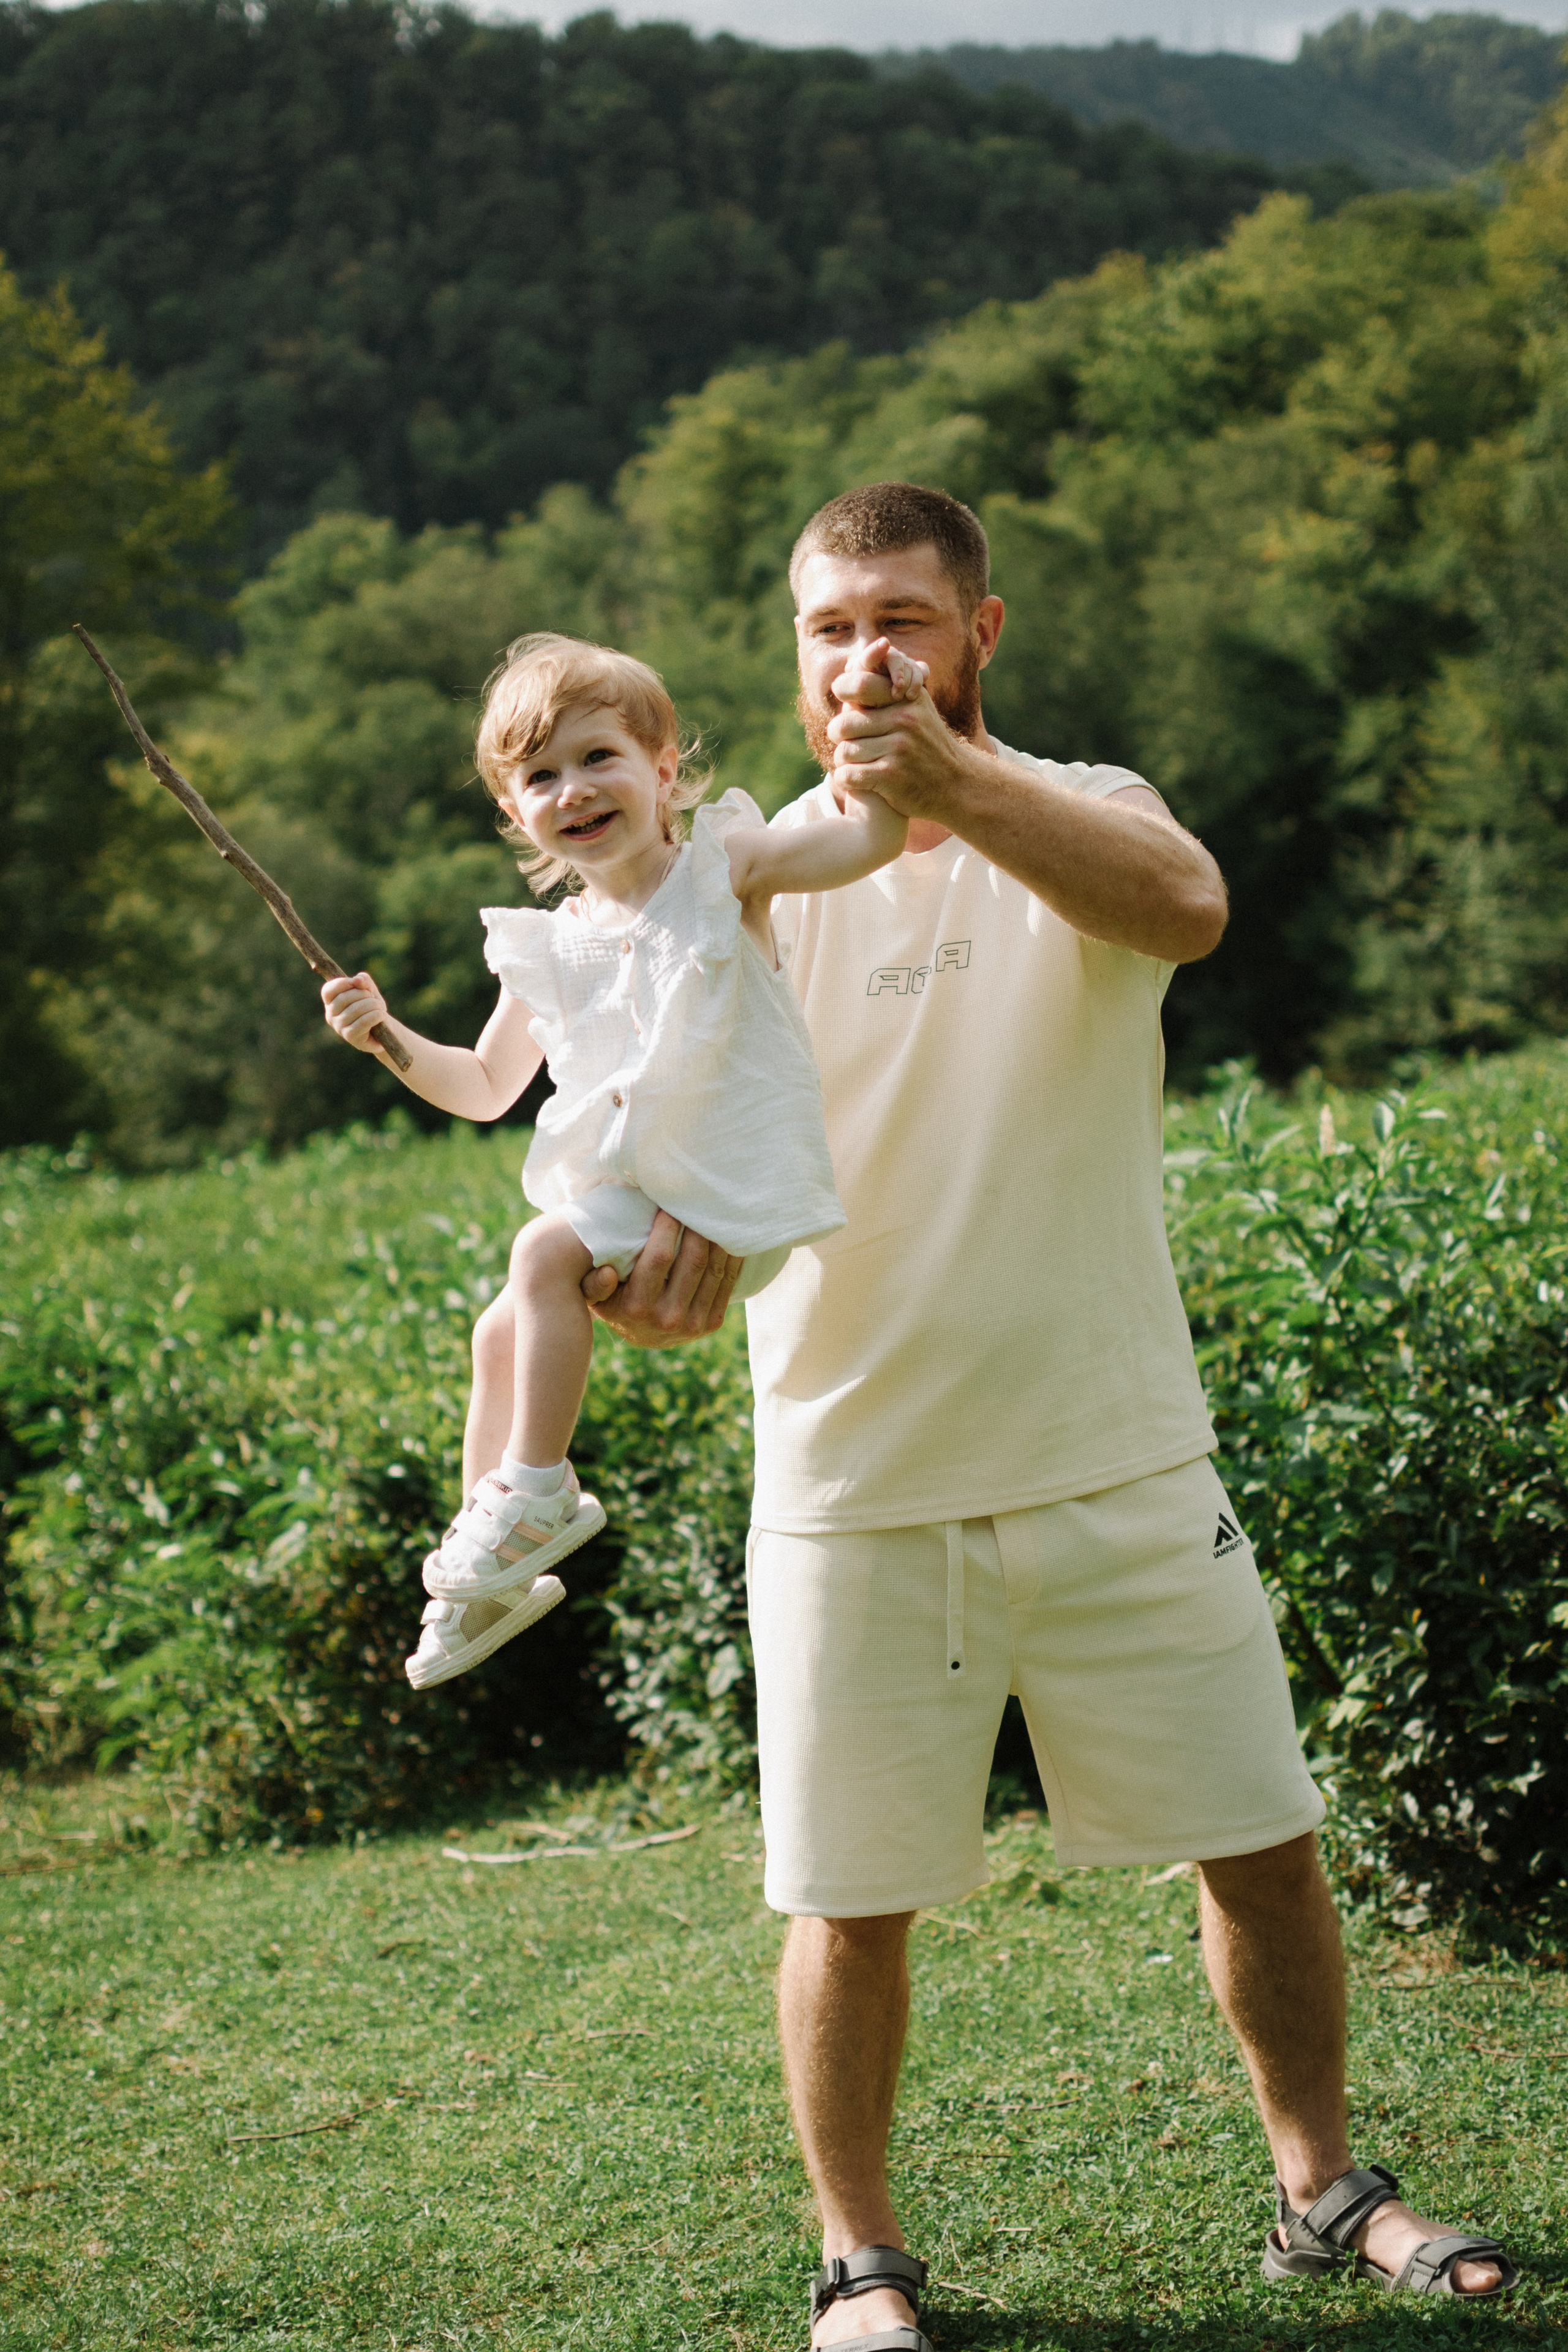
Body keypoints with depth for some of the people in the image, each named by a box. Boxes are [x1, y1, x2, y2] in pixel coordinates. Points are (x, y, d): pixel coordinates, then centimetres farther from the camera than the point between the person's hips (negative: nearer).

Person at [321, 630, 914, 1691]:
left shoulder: (724, 866, -6)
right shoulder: (551, 949, 7)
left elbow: (872, 839, -19)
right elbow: (487, 1089, 18)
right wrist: (392, 1038, 2)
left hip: (729, 1202, -7)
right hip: (622, 1193, 7)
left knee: (548, 1251, -24)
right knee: (504, 1329, 9)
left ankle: (537, 1491, -10)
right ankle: (490, 1574, 26)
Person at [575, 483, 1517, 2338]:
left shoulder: (1085, 814, -1)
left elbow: (1184, 907, -26)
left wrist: (951, 776, -41)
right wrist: (669, 1232, -39)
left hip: (1120, 1462, 1)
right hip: (858, 1484, -1)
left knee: (1263, 1842, 10)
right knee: (851, 1899, 5)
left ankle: (1322, 2191, 31)